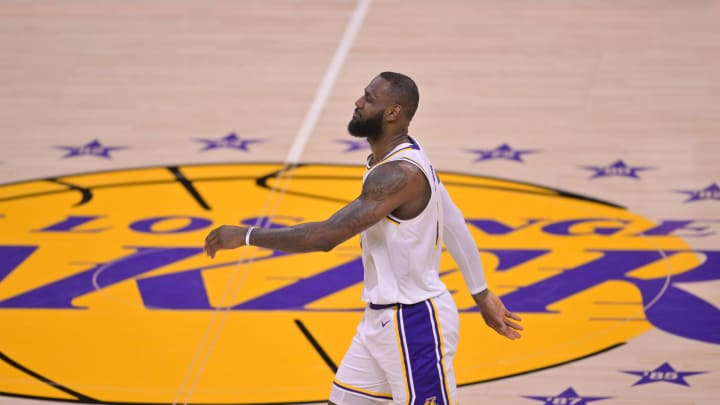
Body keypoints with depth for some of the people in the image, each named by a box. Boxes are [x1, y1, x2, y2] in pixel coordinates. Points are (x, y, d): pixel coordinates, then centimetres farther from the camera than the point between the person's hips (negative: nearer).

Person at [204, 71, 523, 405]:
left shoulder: (399, 174, -26)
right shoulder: (403, 159, 7)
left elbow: (327, 235, -32)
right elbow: (454, 227, 16)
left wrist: (247, 236, -26)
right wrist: (481, 294, 25)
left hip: (414, 324, -10)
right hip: (381, 319, 10)